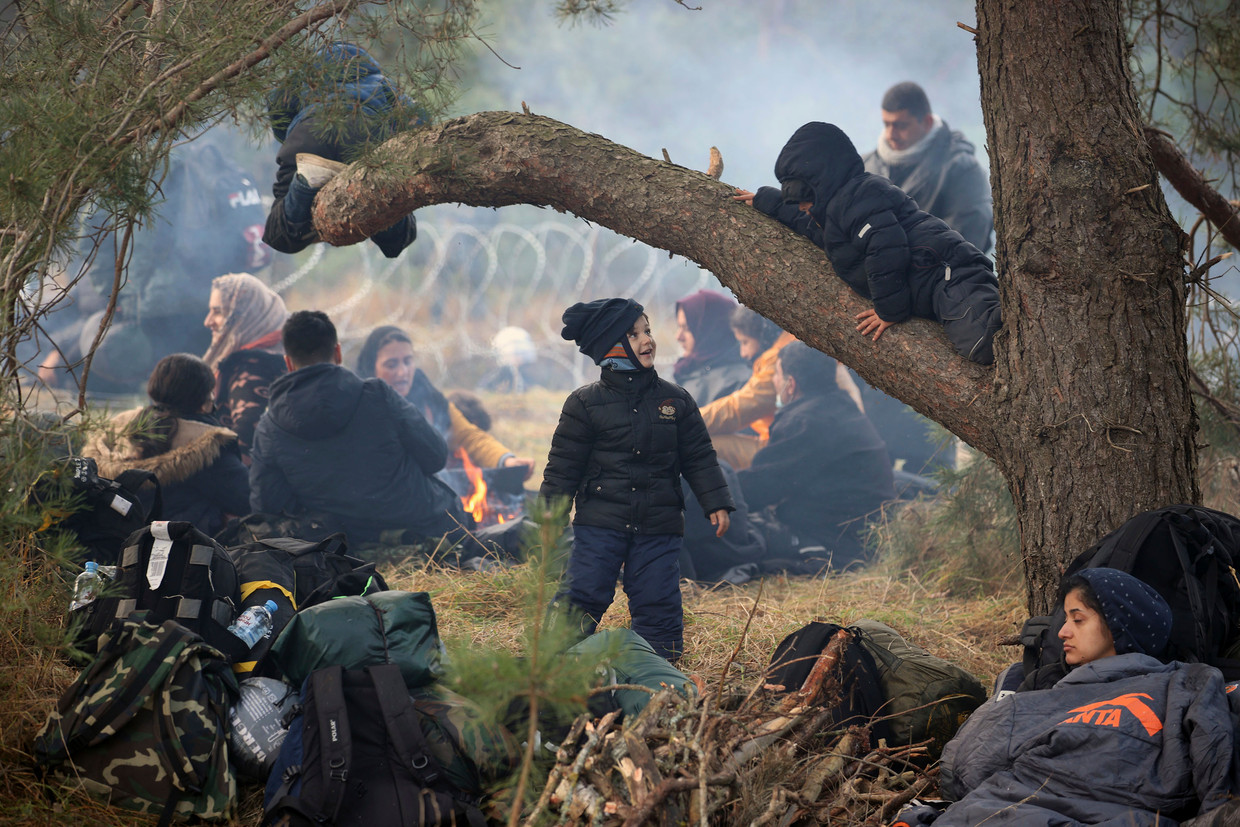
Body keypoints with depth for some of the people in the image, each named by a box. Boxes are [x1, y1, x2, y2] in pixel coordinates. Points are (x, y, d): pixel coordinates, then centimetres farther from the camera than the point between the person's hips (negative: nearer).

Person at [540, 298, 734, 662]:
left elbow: (699, 457, 11)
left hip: (658, 528, 2)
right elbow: (563, 466, 2)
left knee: (658, 604, 2)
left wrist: (716, 504, 4)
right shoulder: (585, 404, -1)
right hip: (600, 523, -2)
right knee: (582, 595, -8)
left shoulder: (676, 401, 6)